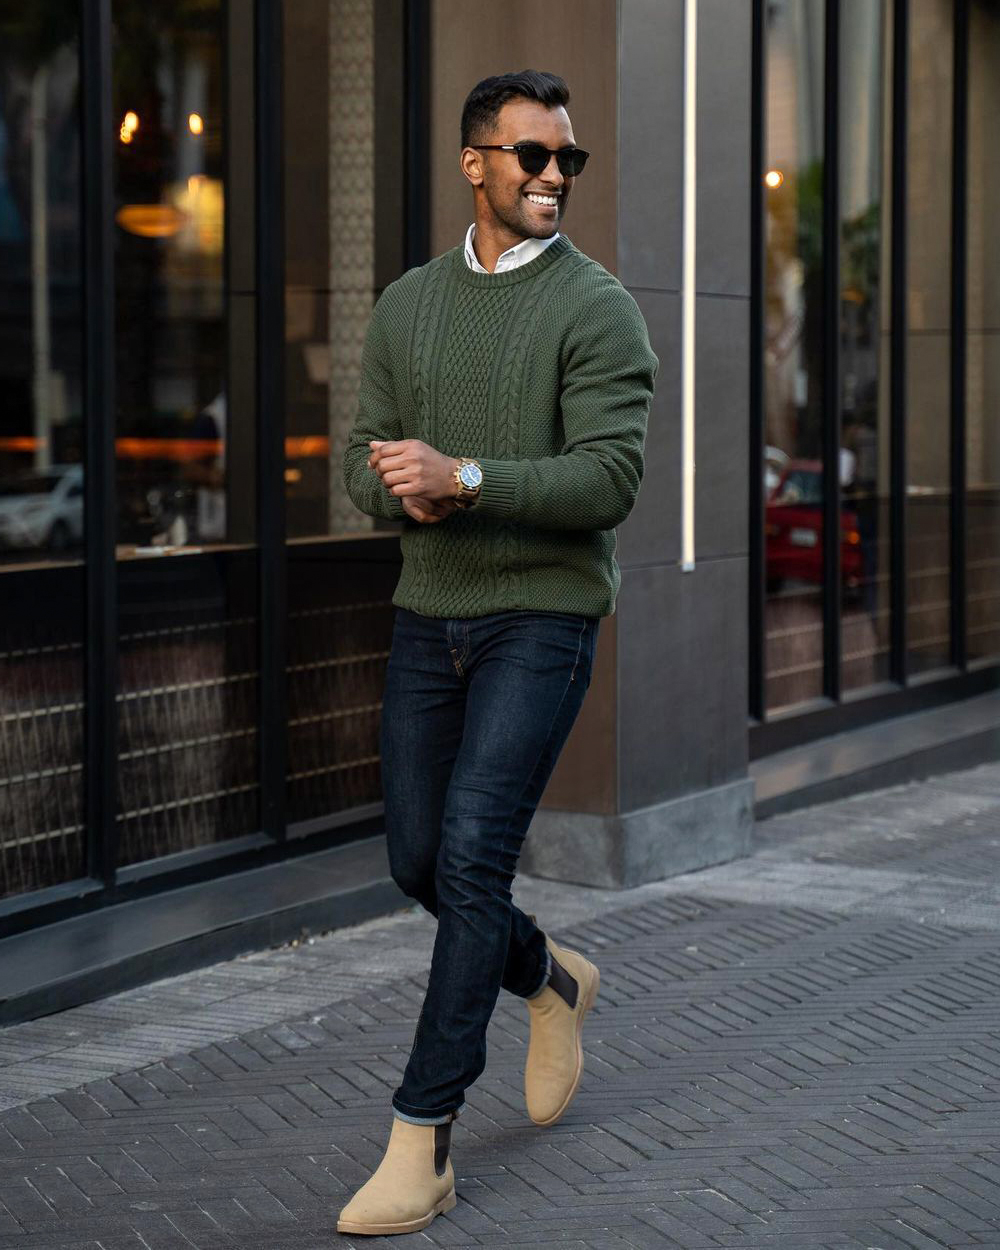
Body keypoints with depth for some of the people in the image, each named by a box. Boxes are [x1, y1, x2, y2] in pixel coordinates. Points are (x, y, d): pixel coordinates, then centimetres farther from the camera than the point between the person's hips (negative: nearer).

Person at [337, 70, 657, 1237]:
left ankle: (420, 1141, -9)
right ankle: (551, 979, 40)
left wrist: (465, 477, -26)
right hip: (428, 614, 6)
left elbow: (610, 481, -16)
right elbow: (363, 455, 9)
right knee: (419, 863, 10)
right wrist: (404, 489, -14)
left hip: (541, 617, -6)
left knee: (471, 860, -14)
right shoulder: (407, 304, 9)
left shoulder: (596, 307, -7)